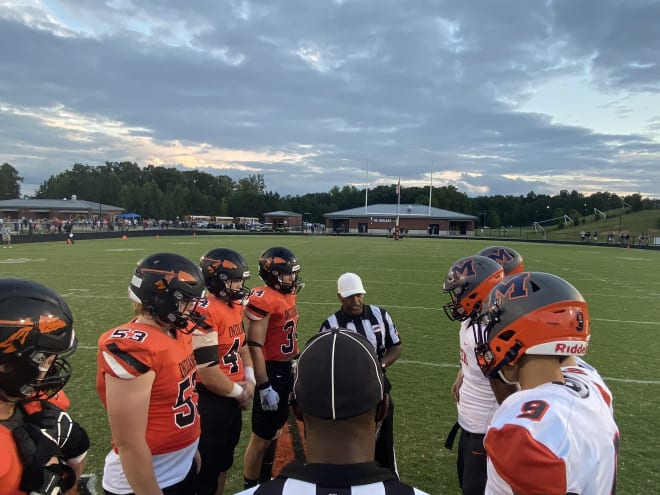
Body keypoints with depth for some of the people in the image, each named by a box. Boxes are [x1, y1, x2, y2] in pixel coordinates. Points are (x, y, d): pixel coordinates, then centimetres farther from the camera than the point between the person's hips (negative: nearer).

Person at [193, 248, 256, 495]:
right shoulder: (204, 314, -25)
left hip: (232, 399, 8)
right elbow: (209, 375, -25)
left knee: (224, 460, 25)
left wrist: (249, 381, 1)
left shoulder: (235, 306, 3)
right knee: (208, 466, 11)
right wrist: (240, 392, -9)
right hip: (211, 402, -8)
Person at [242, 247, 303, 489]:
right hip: (270, 372, -9)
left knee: (275, 431, 23)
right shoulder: (263, 299, -21)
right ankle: (251, 486, 26)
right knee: (261, 438, 6)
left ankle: (265, 481, 42)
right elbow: (254, 346, -23)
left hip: (287, 371, 9)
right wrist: (264, 387, -22)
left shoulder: (288, 296, 6)